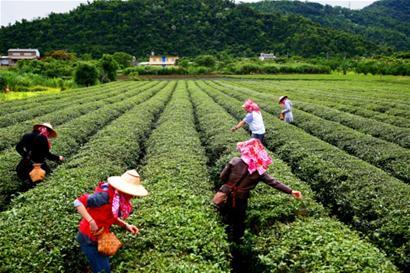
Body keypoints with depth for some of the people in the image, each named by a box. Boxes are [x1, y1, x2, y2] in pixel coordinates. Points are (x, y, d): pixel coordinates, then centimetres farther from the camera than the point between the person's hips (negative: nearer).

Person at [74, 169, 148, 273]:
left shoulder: (121, 199, -3)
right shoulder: (106, 196, -28)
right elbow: (78, 202, -27)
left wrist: (126, 226, -3)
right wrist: (91, 221, -30)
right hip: (88, 238, -8)